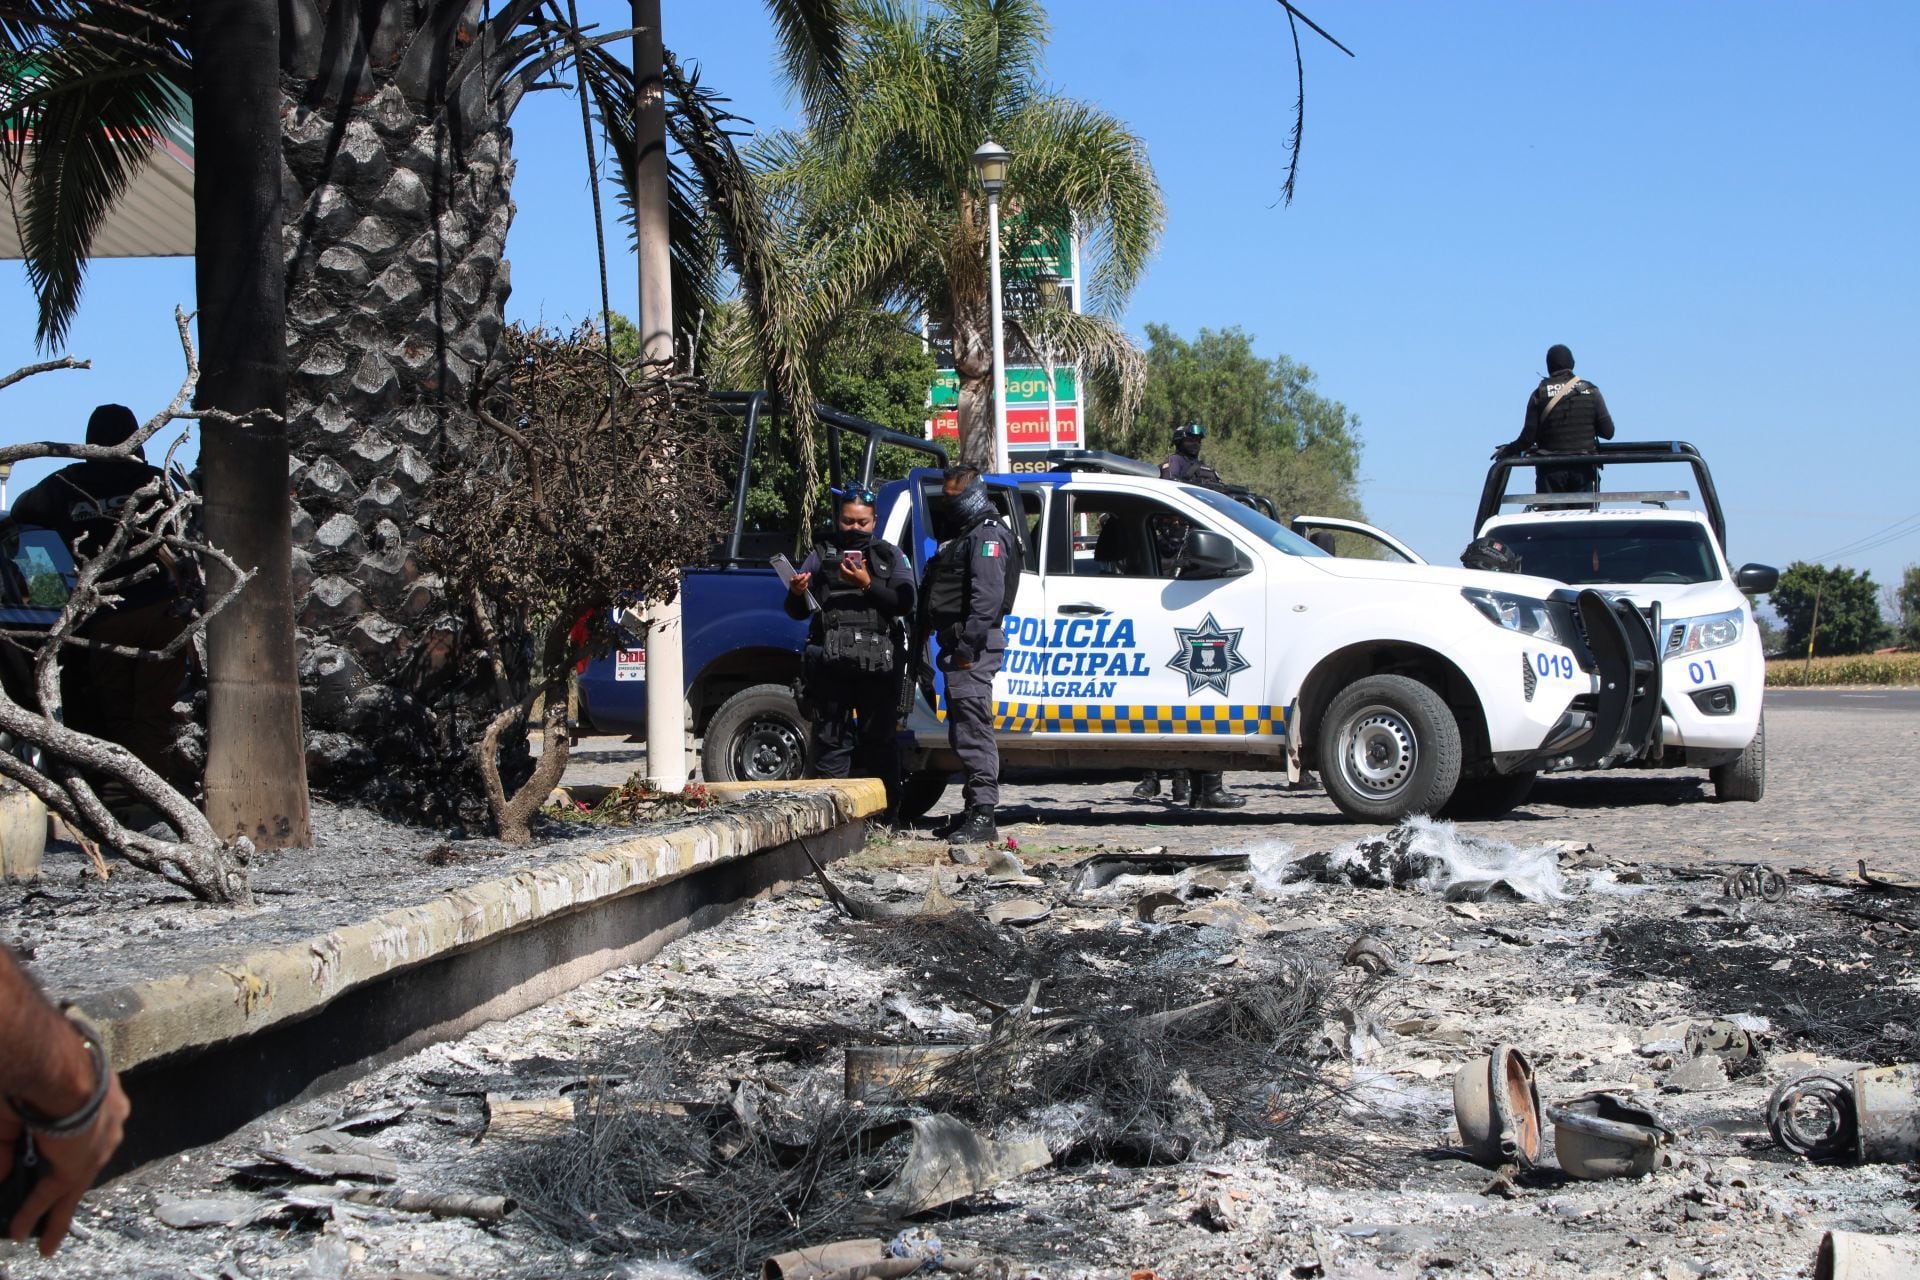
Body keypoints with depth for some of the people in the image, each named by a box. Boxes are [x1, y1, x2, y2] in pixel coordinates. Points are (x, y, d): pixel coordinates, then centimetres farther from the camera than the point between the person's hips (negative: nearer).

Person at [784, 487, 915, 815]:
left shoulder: (890, 555, 16)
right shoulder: (821, 556, 17)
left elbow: (904, 603, 2)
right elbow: (796, 611, 13)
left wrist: (868, 585, -11)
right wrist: (797, 593, -10)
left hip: (877, 662, -1)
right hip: (830, 663, 1)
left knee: (878, 739, -1)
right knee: (831, 739, 0)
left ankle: (883, 814, 3)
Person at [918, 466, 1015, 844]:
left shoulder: (987, 535, -8)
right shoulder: (959, 535, 25)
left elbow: (987, 596, -20)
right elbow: (933, 594, 27)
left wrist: (969, 643, -25)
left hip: (973, 646, -11)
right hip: (958, 645, 11)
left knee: (972, 726, -15)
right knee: (962, 728, 13)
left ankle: (983, 815, -18)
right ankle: (973, 810, 18)